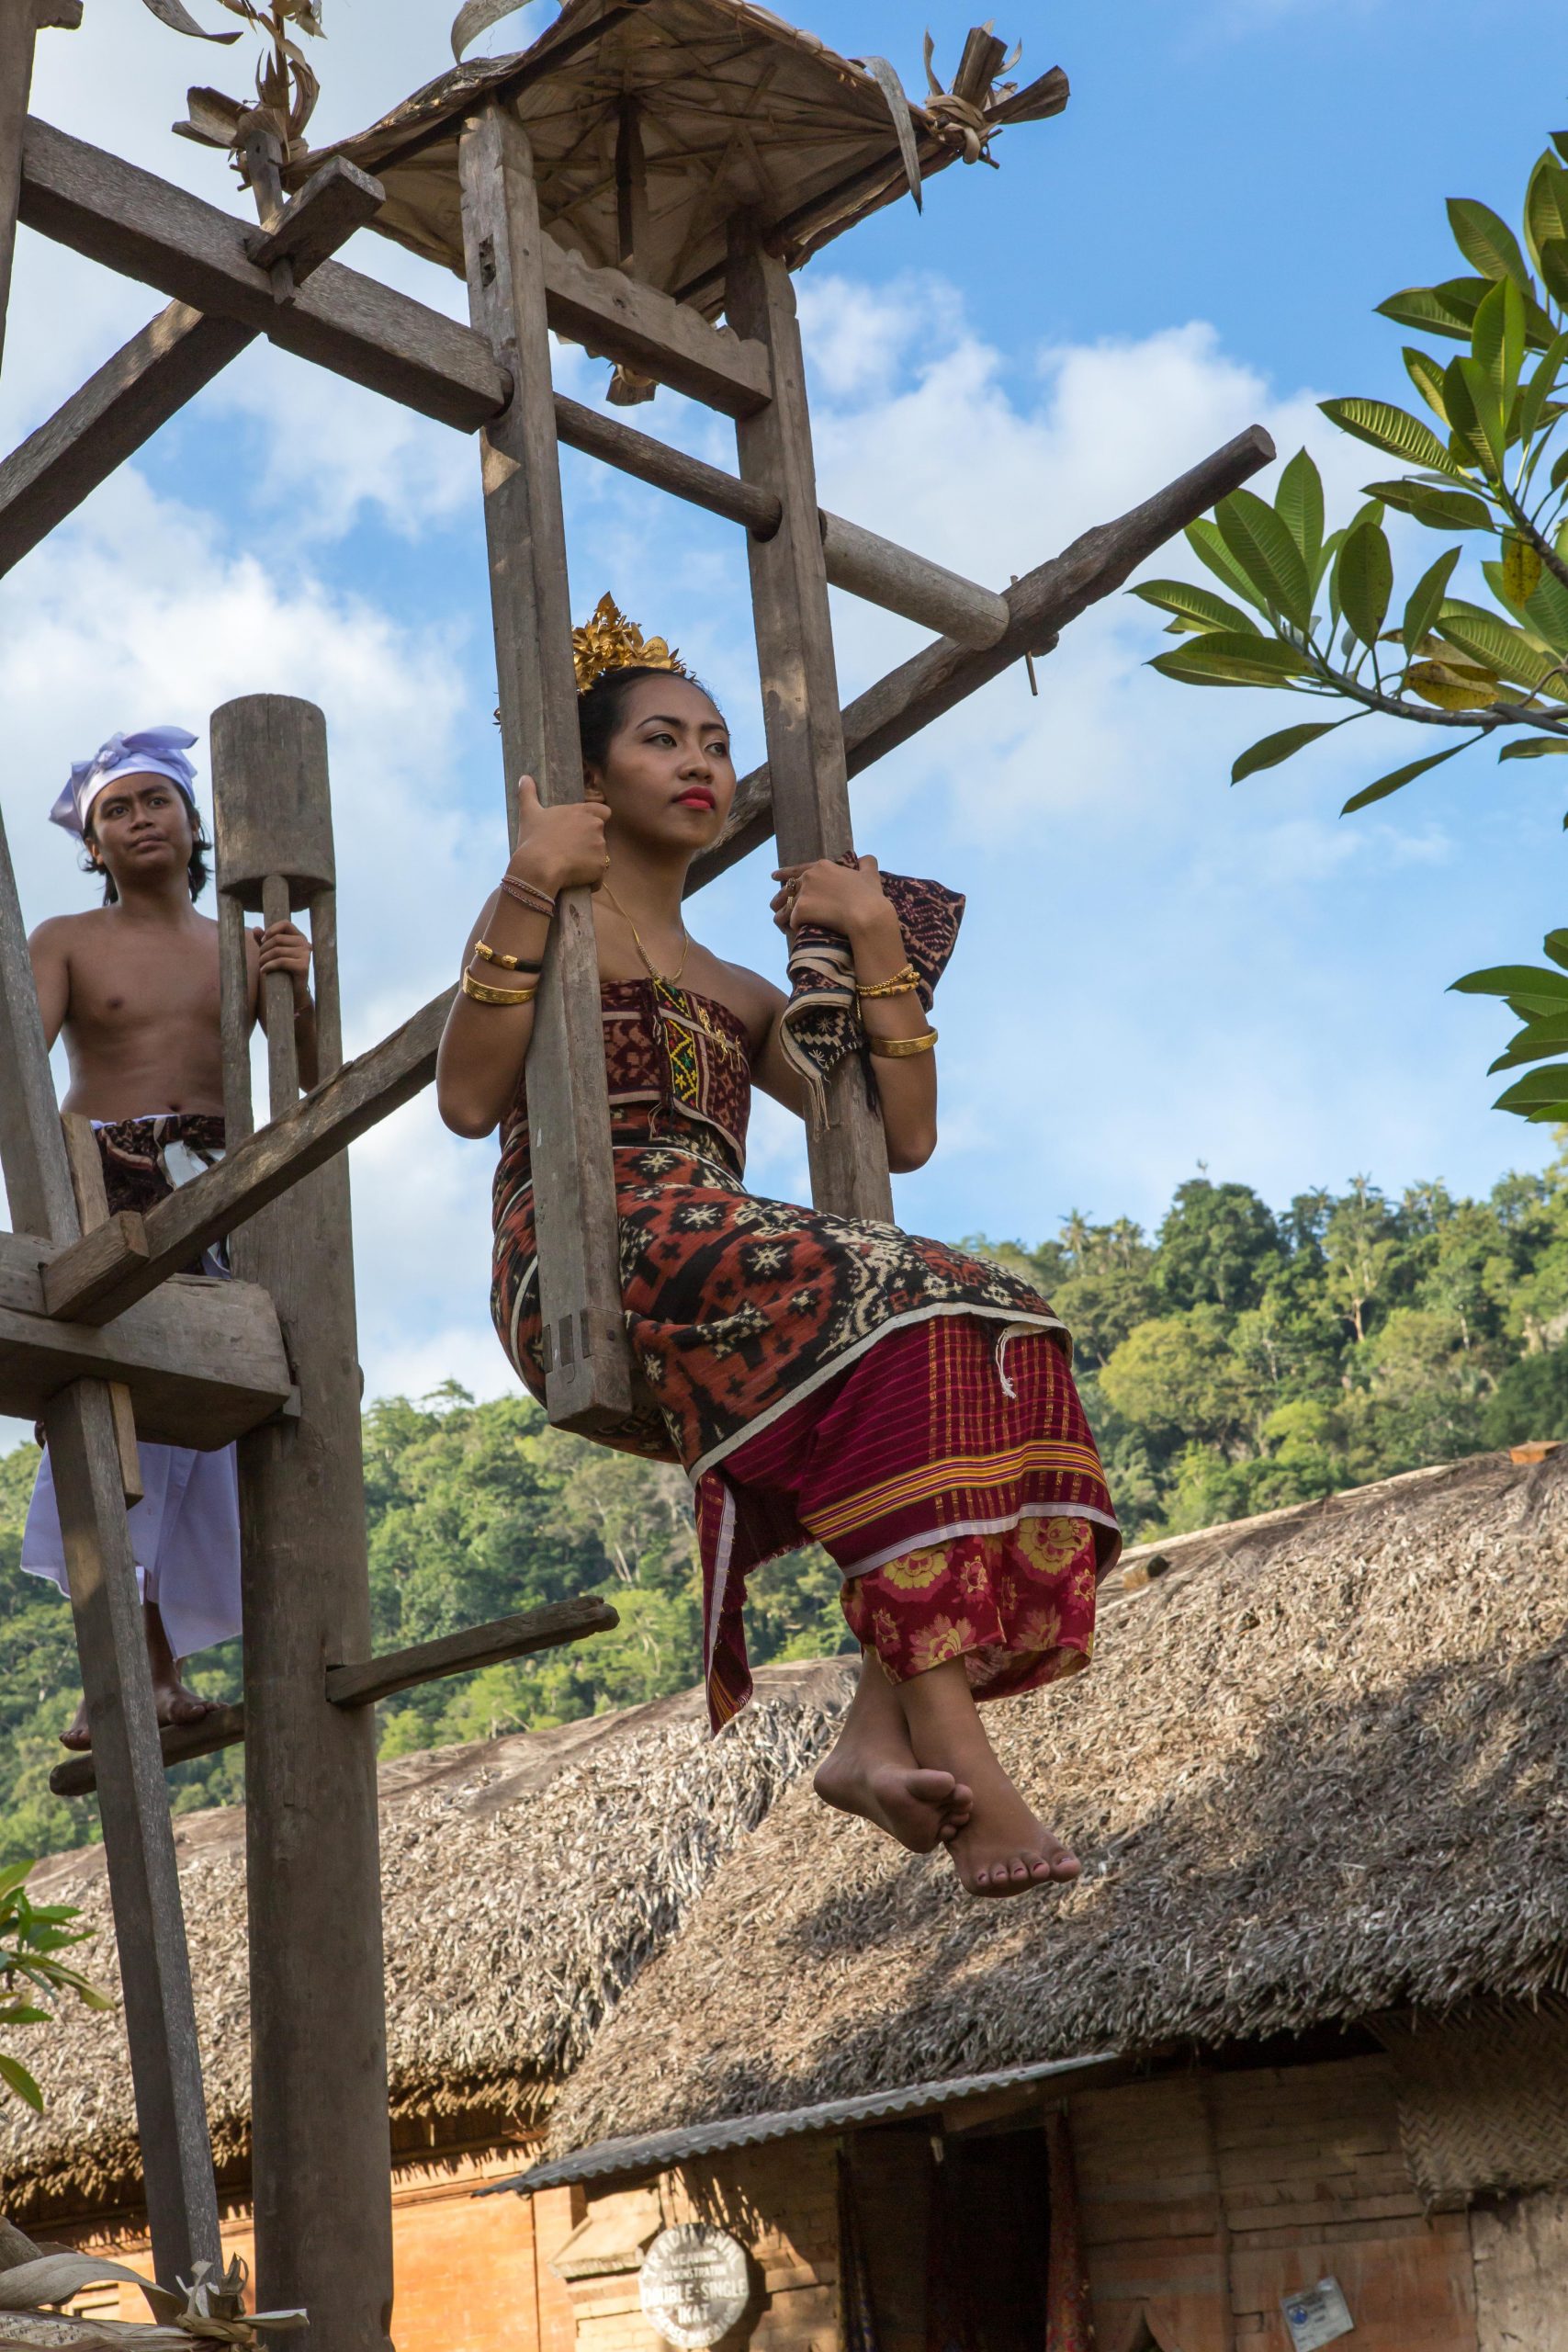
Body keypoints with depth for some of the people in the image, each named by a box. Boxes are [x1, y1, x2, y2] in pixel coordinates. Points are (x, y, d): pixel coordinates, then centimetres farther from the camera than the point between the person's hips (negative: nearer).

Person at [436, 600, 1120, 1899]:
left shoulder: (742, 993, 32)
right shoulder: (555, 919, 15)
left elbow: (903, 1135, 19)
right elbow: (469, 1099, -5)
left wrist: (876, 943, 15)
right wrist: (528, 891, -11)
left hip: (730, 1278, 6)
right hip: (590, 1264, -6)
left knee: (985, 1325, -21)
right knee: (892, 1314, -31)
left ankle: (885, 1730, -30)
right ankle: (955, 1755, -38)